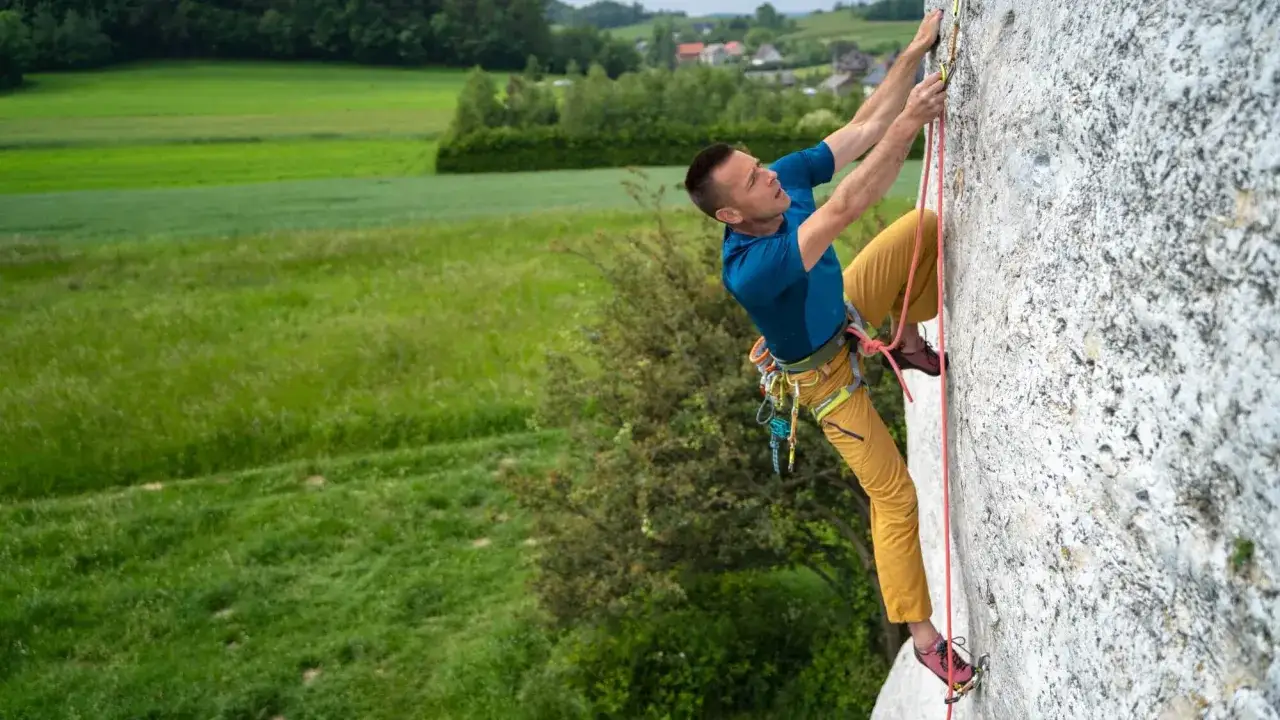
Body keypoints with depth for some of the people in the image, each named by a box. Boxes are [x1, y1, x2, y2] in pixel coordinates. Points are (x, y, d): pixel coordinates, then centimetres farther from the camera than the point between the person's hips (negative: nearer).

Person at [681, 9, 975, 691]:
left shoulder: (787, 177, -23)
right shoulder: (748, 270, -44)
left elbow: (861, 129, -19)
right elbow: (844, 211, -52)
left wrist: (916, 50, -28)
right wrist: (907, 125, -53)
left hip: (847, 308, 7)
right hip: (824, 371, -7)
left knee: (928, 224, -5)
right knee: (894, 495, -2)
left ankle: (909, 342, 14)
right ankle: (922, 635, 15)